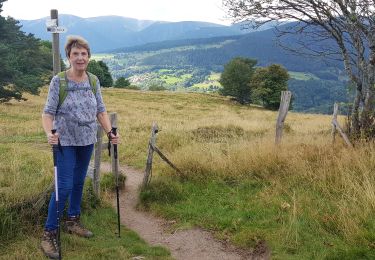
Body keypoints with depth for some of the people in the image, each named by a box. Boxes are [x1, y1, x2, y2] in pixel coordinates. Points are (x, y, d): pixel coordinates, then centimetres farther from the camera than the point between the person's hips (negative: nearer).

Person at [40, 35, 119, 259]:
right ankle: (49, 233, 4)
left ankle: (73, 221, 34)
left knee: (79, 182, 16)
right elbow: (48, 112, -13)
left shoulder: (94, 81, 1)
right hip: (66, 141, -5)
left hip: (87, 141, 5)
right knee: (64, 186, -8)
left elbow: (101, 110, 5)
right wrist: (50, 133, -30)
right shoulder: (58, 81, -11)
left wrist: (110, 132, -6)